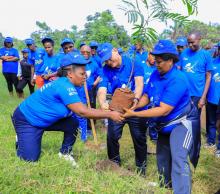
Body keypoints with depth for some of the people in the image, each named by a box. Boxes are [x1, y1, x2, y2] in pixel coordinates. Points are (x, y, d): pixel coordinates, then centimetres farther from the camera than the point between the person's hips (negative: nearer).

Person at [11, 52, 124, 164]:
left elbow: (80, 110, -2)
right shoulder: (64, 86, -33)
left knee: (73, 124, -7)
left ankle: (65, 153, 12)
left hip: (43, 119, 9)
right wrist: (109, 114, -31)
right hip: (26, 120, -9)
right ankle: (22, 141, 21)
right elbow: (82, 112, -36)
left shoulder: (65, 83, -4)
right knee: (31, 158, -10)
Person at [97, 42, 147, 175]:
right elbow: (102, 89, -18)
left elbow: (139, 83, -22)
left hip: (136, 107, -2)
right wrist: (102, 103, -41)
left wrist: (136, 99, -41)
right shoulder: (106, 70, -5)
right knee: (112, 136, 4)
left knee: (139, 138, 5)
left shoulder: (134, 63, -11)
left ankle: (141, 167, 23)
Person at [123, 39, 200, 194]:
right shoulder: (155, 74, -6)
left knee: (178, 160, -21)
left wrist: (135, 114, -34)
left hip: (181, 122, -8)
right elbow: (147, 96, 0)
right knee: (162, 157, 21)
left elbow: (164, 110, -33)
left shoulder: (177, 80, -31)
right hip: (165, 124, 8)